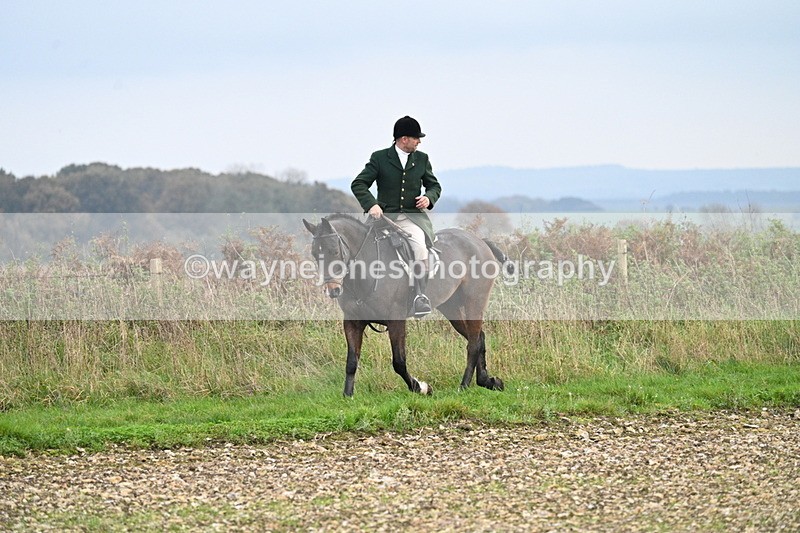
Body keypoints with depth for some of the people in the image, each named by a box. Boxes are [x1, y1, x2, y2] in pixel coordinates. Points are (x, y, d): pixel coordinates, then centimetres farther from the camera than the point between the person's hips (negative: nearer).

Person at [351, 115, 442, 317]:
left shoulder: (422, 159, 12)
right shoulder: (380, 158, 3)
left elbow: (434, 185, 21)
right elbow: (358, 184, 0)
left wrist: (429, 197, -4)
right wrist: (370, 204, -18)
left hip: (413, 217, 0)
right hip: (386, 216, 0)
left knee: (420, 247, -30)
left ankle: (420, 297, -27)